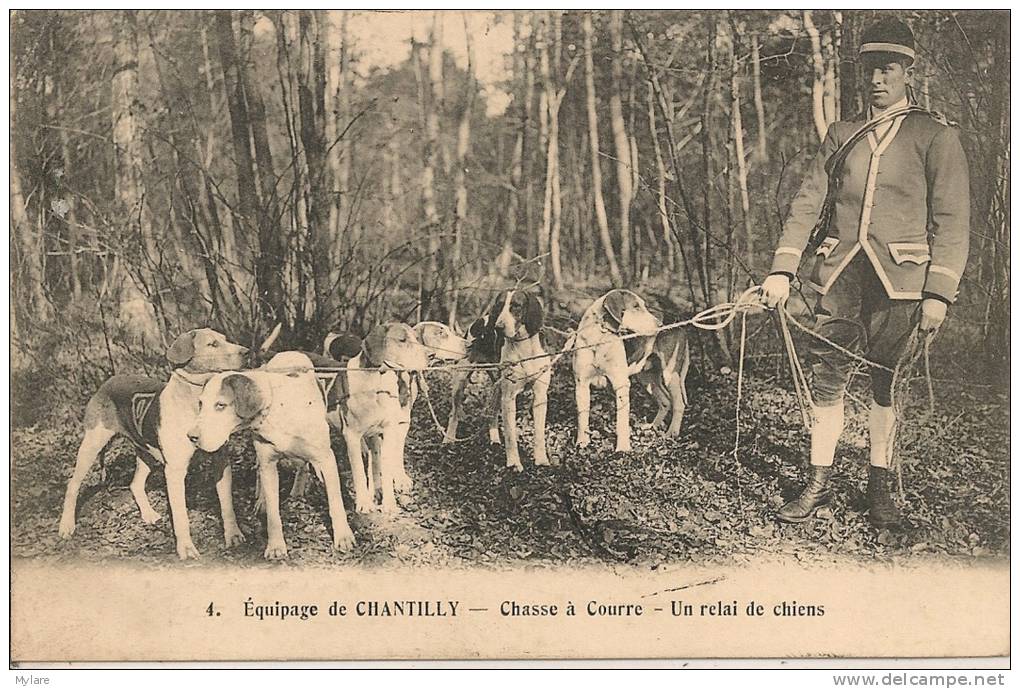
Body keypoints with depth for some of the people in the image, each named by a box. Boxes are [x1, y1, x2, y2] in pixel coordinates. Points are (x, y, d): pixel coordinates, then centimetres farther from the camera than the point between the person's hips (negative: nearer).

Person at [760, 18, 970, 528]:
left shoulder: (935, 136, 2)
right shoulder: (840, 136, 13)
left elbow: (952, 221, -2)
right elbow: (807, 203, 9)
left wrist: (938, 294, -10)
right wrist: (782, 270, -2)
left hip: (897, 280, -3)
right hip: (839, 275, 3)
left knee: (887, 384, 5)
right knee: (826, 379, 0)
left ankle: (879, 486, 17)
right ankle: (819, 484, 9)